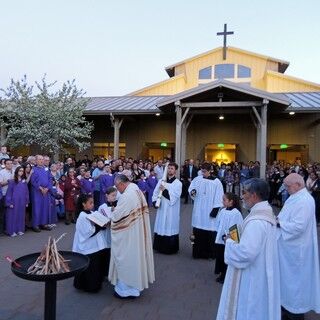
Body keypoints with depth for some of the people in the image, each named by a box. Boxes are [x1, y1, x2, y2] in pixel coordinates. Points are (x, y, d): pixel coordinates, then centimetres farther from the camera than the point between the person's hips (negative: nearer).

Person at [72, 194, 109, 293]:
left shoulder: (91, 213, 8)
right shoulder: (82, 217, -19)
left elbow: (97, 226, 14)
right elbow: (89, 232, -24)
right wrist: (100, 226, -21)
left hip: (95, 246, 9)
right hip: (88, 247, -9)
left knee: (98, 265, 18)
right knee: (90, 268, 2)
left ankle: (95, 284, 34)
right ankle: (89, 286, 18)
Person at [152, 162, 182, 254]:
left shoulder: (178, 183, -7)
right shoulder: (161, 181, 6)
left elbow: (174, 197, -16)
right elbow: (155, 192, 6)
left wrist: (165, 190, -21)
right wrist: (155, 201, -9)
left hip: (172, 211, -4)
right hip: (161, 209, 4)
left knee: (170, 228, 3)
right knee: (160, 228, 11)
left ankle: (171, 249, 16)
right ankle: (160, 247, 25)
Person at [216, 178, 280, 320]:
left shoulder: (256, 221, -29)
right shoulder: (266, 213, 2)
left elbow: (245, 253, -33)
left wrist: (230, 242, -16)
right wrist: (237, 240, 4)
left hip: (252, 278, -9)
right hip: (260, 274, 9)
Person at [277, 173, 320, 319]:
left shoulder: (304, 201, -24)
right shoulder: (296, 197, 6)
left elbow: (298, 226, -29)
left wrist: (278, 223, -20)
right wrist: (279, 218, 2)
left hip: (295, 249, -10)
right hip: (289, 247, 10)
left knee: (294, 279, 7)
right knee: (289, 278, 21)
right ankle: (287, 306, 37)